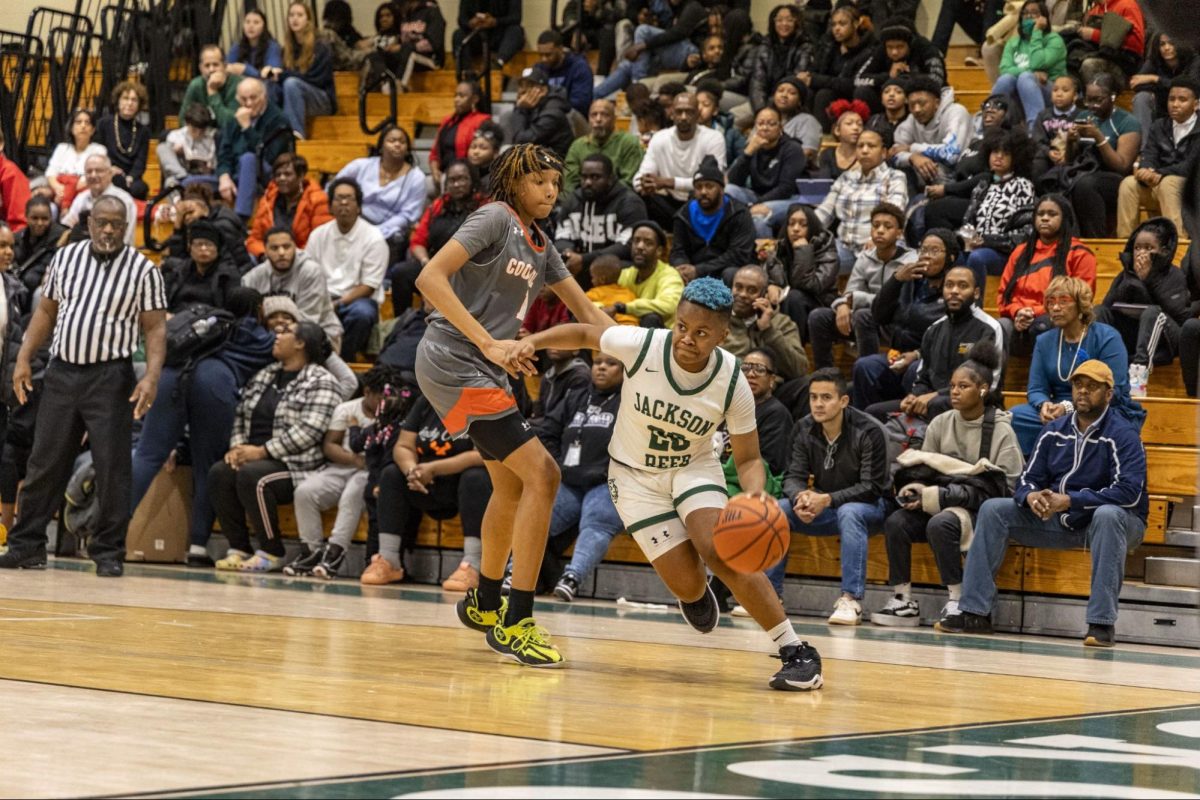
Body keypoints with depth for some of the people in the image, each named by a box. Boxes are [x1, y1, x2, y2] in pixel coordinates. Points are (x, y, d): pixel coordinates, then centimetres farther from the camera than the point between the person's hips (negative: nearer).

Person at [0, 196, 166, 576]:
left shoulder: (143, 270, -3)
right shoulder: (65, 258, 7)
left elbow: (155, 328, -4)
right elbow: (46, 311, 14)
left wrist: (152, 376, -16)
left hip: (110, 377, -3)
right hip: (61, 371, 3)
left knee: (112, 467, -4)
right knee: (44, 462, 7)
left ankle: (109, 552, 4)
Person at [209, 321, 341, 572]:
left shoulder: (321, 383, -6)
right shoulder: (265, 376, 19)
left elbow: (309, 431, -17)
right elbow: (240, 414, 18)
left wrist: (262, 451, -19)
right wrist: (237, 447, -3)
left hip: (296, 466, -7)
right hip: (254, 457, 7)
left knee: (251, 476, -33)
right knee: (219, 473, -21)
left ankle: (272, 553, -20)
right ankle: (239, 549, -13)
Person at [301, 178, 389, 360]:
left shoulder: (373, 238, -4)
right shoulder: (318, 235, 10)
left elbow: (368, 286, -7)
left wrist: (338, 304, -18)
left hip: (358, 299, -3)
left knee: (361, 313, -39)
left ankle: (344, 362, -22)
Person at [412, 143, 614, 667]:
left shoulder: (540, 247, 15)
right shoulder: (495, 218, -11)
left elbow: (585, 311, 23)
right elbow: (430, 278, -21)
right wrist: (488, 342, -27)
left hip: (485, 370, 10)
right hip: (453, 363, -10)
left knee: (511, 486, 22)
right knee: (541, 474, -15)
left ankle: (484, 604, 41)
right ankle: (515, 624, -14)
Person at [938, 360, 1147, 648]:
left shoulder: (1123, 435, -13)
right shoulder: (1055, 432, 5)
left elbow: (1130, 492, -25)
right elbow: (1028, 478, 6)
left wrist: (1070, 500, -29)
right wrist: (1031, 496, -20)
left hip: (1113, 522, -6)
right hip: (1060, 521, 6)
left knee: (1107, 515, -40)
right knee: (993, 510, -6)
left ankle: (1101, 623, -41)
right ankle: (975, 612, -11)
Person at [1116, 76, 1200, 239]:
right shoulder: (1158, 127, 11)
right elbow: (1148, 158, 0)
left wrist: (1159, 174, -28)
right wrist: (1146, 172, -26)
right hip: (1157, 189, 5)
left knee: (1167, 183, -36)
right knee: (1129, 183, -22)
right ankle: (1124, 240, -27)